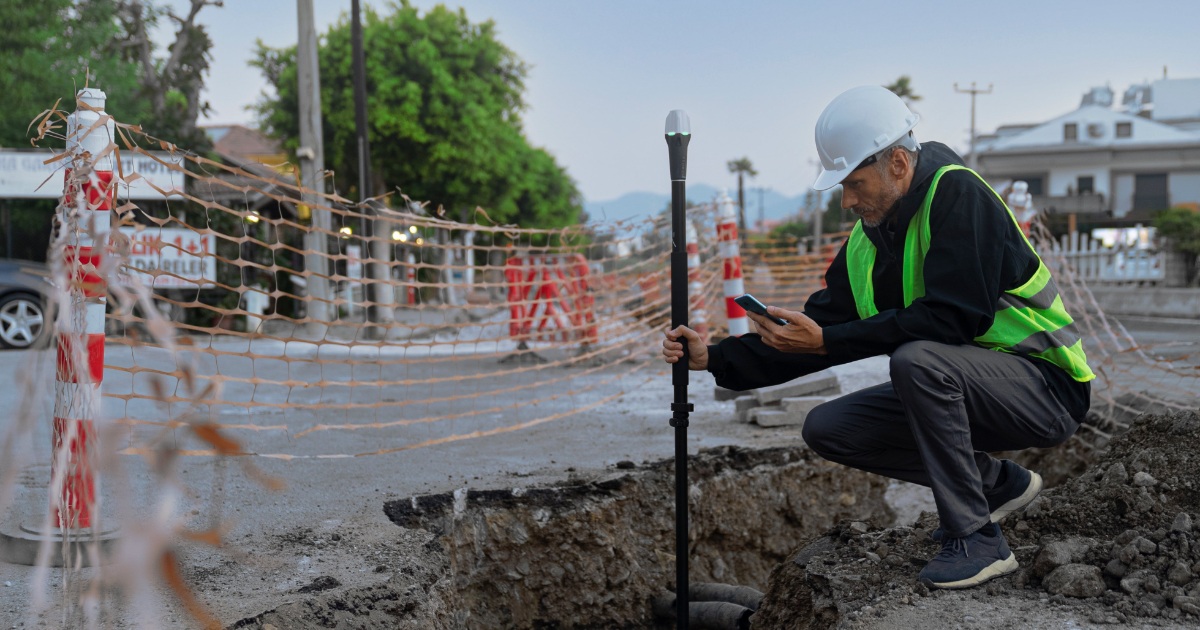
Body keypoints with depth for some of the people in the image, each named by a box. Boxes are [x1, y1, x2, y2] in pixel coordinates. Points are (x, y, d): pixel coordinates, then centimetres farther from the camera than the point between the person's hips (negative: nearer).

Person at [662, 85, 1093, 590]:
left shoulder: (957, 194, -19)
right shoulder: (866, 242, 4)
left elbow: (952, 318, -29)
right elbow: (818, 332, 3)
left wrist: (829, 340, -29)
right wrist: (714, 358, -9)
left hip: (1045, 390, -8)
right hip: (955, 386, 8)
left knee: (918, 359, -34)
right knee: (827, 430, -2)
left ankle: (976, 540, -19)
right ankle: (996, 483, 11)